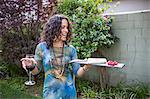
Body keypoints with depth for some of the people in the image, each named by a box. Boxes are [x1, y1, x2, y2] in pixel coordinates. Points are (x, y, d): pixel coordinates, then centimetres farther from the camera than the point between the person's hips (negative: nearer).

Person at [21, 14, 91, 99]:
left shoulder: (71, 49, -5)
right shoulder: (42, 47, -8)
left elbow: (77, 72, -4)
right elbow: (36, 71, 2)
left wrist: (85, 67, -24)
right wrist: (32, 65, -19)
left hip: (69, 91, 2)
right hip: (51, 92, -1)